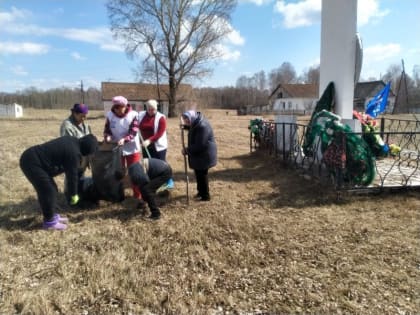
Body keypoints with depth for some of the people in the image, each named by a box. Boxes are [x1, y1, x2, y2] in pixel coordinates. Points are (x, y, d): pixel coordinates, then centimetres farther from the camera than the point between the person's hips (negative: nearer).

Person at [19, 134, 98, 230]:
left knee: (48, 189, 16)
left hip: (31, 156, 10)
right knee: (48, 191, -4)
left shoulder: (72, 140, 7)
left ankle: (51, 216, 28)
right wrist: (74, 194, 2)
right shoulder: (74, 153, -20)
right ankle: (49, 221, 8)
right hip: (31, 162, -10)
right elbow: (72, 175, -11)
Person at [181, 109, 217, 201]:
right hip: (199, 154, 10)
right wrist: (185, 126, 9)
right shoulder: (197, 123, 4)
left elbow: (199, 145, -28)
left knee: (202, 175, 0)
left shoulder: (202, 126, -28)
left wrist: (187, 150, -19)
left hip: (204, 155, -10)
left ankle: (205, 196, 13)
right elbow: (192, 129, 29)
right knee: (198, 173, 19)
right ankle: (201, 191, 35)